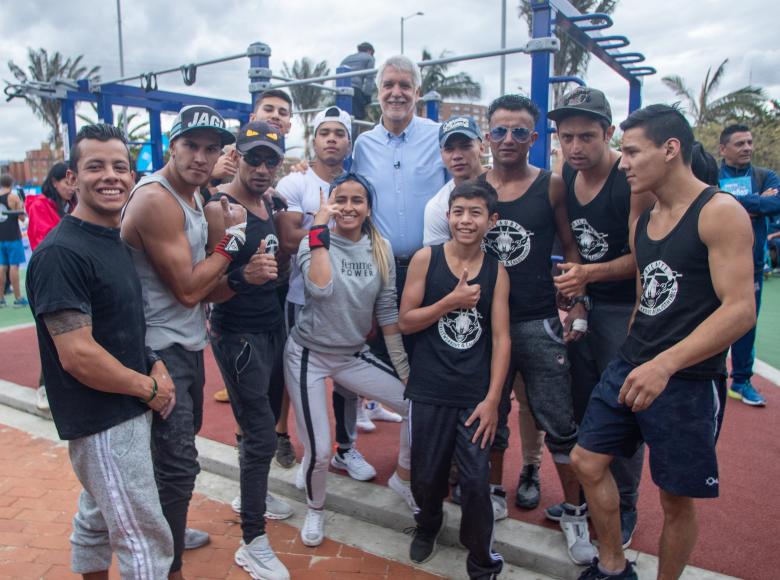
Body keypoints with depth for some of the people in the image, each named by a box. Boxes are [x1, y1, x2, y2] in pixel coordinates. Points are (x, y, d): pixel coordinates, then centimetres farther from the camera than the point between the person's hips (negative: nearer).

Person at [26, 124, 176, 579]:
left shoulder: (115, 242, 8)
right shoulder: (60, 254, -21)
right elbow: (78, 355, -25)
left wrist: (155, 364, 0)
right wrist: (149, 388, -13)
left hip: (127, 409, 9)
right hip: (104, 421, -9)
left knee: (98, 518, 24)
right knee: (146, 541, 0)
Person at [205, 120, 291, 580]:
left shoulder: (270, 206, 8)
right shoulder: (219, 209, -16)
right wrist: (243, 276, -38)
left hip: (274, 328, 8)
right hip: (238, 335, -8)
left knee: (266, 421, 20)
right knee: (261, 436, -5)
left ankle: (255, 493, 43)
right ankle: (253, 542, 10)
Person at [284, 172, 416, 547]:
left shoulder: (381, 249, -2)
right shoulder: (314, 242, -12)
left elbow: (387, 312, 3)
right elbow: (321, 288, -32)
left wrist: (404, 368, 3)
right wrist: (320, 225, -27)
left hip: (353, 355, 4)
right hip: (308, 355, -3)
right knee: (319, 452, -4)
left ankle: (402, 479, 23)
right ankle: (315, 509, 31)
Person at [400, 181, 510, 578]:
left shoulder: (496, 271, 0)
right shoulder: (425, 259, -4)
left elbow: (500, 338, -1)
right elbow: (405, 321, -4)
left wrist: (492, 399, -7)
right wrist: (451, 300, -17)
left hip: (476, 394, 0)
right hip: (430, 391, 0)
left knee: (476, 482, 2)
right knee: (425, 476, 13)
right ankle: (428, 526, 46)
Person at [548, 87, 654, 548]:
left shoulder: (633, 180, -18)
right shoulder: (564, 177, 1)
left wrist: (590, 273, -29)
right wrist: (570, 287, 2)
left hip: (624, 307, -6)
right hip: (580, 303, 6)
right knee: (580, 403, 14)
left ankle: (624, 507, 23)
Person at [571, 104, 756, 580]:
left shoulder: (720, 213, -13)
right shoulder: (642, 223, 10)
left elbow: (741, 309, -21)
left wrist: (665, 364, -30)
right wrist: (631, 359, 13)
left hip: (689, 381, -7)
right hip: (632, 367, 7)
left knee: (677, 498, 7)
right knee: (588, 461, 10)